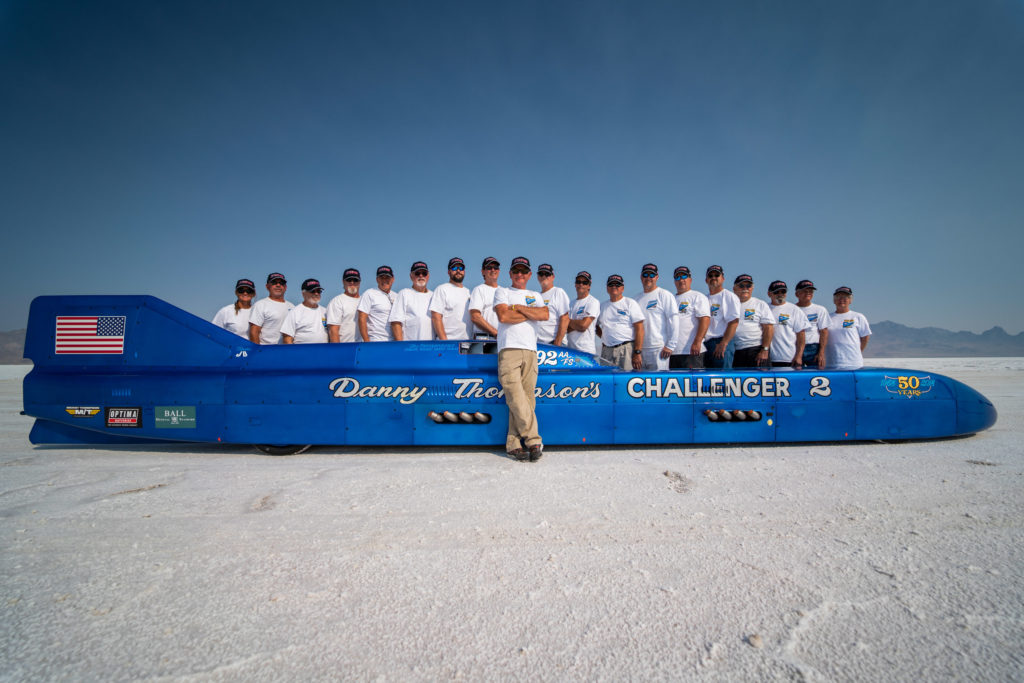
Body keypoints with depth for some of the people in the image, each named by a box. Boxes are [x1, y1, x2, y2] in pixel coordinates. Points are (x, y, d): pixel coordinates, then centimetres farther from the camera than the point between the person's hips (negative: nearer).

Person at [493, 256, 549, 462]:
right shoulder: (502, 292, 17)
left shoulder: (535, 296, 26)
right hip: (509, 349, -3)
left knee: (527, 398, -3)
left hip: (530, 350, 3)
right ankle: (534, 441, -11)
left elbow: (544, 315, 4)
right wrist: (530, 314, 4)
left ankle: (514, 444, 2)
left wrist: (518, 307, 1)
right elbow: (503, 316, -3)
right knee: (516, 398, -16)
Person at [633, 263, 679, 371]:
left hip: (659, 349, -6)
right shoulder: (637, 298, 17)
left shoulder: (664, 295, 0)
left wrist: (670, 346, -12)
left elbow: (673, 321, -7)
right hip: (640, 349, 6)